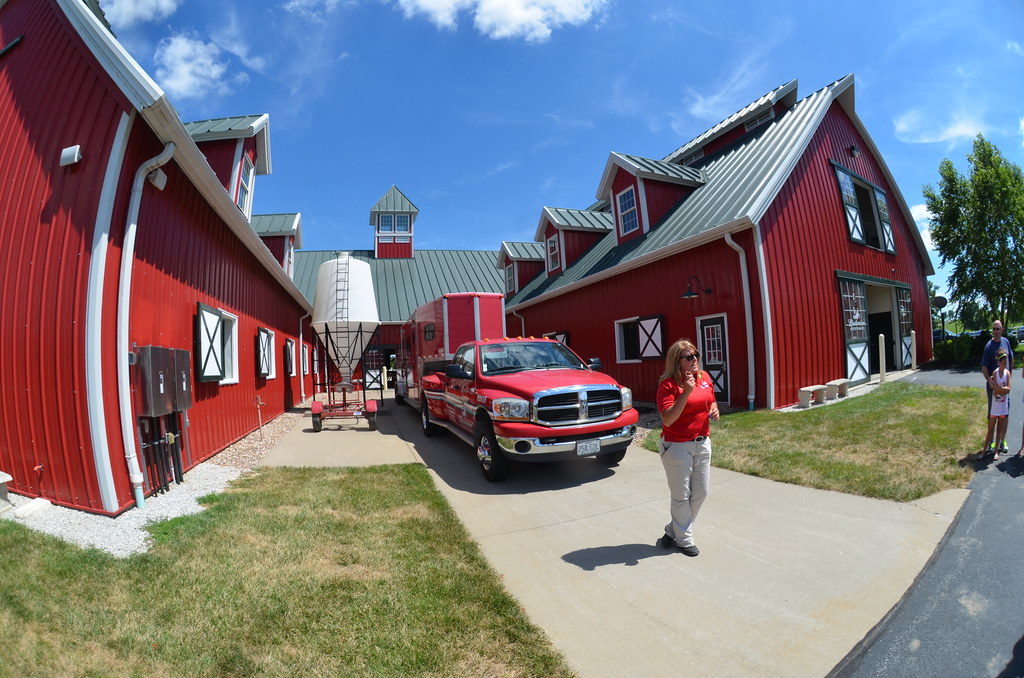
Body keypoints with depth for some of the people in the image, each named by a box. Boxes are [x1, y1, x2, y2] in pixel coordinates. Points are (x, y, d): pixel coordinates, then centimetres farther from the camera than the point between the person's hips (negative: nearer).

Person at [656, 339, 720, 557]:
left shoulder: (704, 377, 3)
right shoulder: (668, 384, -17)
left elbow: (711, 401, 20)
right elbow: (668, 419, -25)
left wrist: (715, 410, -3)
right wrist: (686, 392, -30)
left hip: (702, 443, 7)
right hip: (677, 446, -7)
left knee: (701, 493, 15)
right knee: (682, 496, 5)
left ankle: (673, 531, 32)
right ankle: (684, 539, 26)